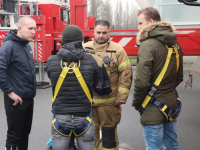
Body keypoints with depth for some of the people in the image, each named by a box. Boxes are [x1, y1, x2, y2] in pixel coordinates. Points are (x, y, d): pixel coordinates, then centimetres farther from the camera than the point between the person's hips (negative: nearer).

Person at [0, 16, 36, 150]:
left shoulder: (27, 46, 11)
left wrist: (32, 90, 14)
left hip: (29, 98, 8)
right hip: (17, 99, -8)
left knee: (25, 132, 18)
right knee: (14, 134, 4)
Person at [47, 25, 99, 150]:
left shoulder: (52, 61, -8)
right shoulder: (90, 61, -9)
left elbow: (54, 82, 5)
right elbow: (95, 84, 3)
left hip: (60, 117, 1)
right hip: (83, 117, 0)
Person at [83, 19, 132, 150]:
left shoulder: (117, 50, -3)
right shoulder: (85, 48, 3)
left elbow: (126, 74, -4)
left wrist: (121, 98, -6)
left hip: (109, 101, -2)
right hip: (87, 101, 2)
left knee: (109, 132, 11)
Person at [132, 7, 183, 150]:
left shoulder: (148, 45, -18)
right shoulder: (174, 44, 9)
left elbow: (141, 81, -23)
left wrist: (137, 102, -7)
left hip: (154, 107, -8)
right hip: (171, 102, 8)